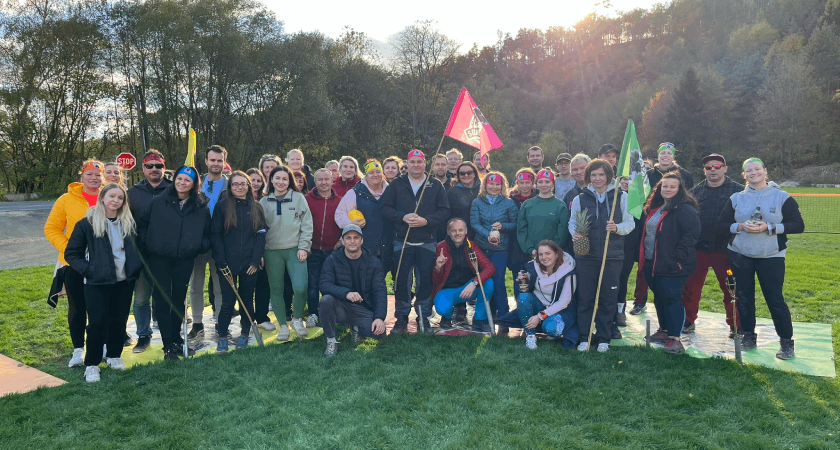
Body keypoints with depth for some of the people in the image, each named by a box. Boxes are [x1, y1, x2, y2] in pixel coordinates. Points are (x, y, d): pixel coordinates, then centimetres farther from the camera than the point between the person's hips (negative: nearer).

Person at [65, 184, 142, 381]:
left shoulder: (128, 222, 7)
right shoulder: (87, 223, -4)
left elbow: (137, 247, 18)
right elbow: (71, 254, 0)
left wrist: (136, 267, 3)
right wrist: (88, 269, -12)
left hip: (125, 282, 4)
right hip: (98, 283, -4)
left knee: (119, 321, 11)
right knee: (97, 324, -1)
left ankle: (114, 355, 29)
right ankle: (92, 365, 13)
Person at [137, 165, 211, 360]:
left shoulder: (201, 208, 4)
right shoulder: (158, 202, 0)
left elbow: (207, 234, 12)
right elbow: (142, 224, 7)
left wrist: (200, 247, -5)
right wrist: (146, 245, -2)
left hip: (184, 261, 2)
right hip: (159, 259, -1)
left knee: (179, 301, 12)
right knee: (162, 302, 0)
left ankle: (176, 340, 27)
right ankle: (168, 346, 8)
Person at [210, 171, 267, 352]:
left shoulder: (256, 207, 7)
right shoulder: (222, 206, 2)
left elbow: (261, 234, 4)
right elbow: (215, 235, -2)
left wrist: (255, 261, -6)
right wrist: (221, 262, -10)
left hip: (249, 264, 2)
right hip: (228, 264, -2)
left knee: (247, 300, 9)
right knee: (228, 302, -1)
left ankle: (245, 334, 23)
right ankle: (222, 338, 11)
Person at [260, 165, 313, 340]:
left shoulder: (298, 198, 4)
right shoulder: (264, 202, 9)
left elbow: (307, 225, 3)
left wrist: (303, 247, -5)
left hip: (295, 250, -2)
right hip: (272, 252, 2)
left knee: (300, 287, -13)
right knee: (276, 290, 5)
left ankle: (297, 318, 12)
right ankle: (283, 325, 20)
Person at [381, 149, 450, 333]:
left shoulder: (436, 186, 6)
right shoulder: (396, 185, 7)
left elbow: (444, 211, 0)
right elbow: (385, 208, 1)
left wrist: (426, 220, -15)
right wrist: (403, 217, -15)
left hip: (427, 243, 0)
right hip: (402, 242, 0)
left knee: (425, 281, 5)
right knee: (401, 280, 5)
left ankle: (424, 318, 18)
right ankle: (401, 319, 16)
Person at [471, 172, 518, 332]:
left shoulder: (509, 203, 3)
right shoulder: (477, 202, 5)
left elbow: (515, 224, 3)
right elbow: (474, 223, -4)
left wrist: (502, 226, -16)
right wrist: (488, 235, -19)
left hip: (500, 248, -2)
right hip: (481, 247, 2)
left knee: (498, 281, -8)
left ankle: (503, 317, 0)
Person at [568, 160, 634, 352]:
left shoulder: (621, 196, 5)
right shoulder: (580, 198, 7)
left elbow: (630, 223, 5)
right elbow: (572, 223, 11)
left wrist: (617, 228, -16)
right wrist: (574, 233, -11)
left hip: (612, 256, 0)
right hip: (586, 255, 0)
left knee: (608, 298, 4)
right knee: (585, 297, 3)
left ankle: (604, 338, 16)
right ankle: (584, 338, 13)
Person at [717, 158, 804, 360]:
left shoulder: (782, 197, -3)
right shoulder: (736, 198, 4)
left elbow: (798, 226, -6)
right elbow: (721, 223, 4)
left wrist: (769, 227, -18)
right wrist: (740, 226, -14)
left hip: (771, 256, -3)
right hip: (740, 255, 3)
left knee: (775, 299, -1)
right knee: (744, 296, 9)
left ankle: (786, 342, 13)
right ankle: (748, 335, 24)